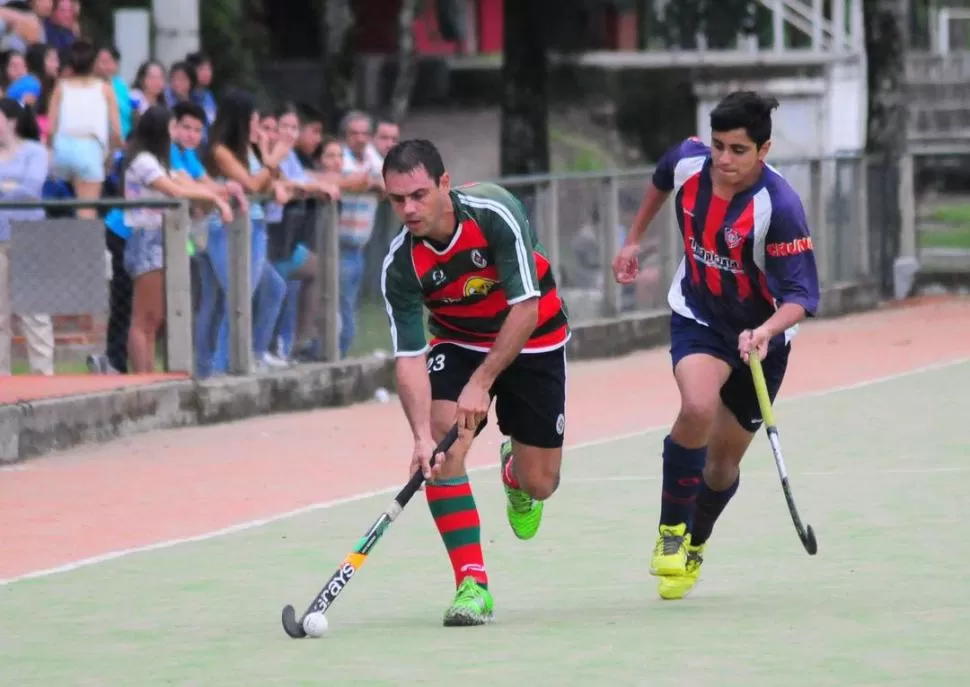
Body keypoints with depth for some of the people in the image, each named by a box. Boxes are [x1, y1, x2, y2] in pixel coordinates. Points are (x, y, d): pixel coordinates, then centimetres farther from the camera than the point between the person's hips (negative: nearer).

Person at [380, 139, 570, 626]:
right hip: (459, 342, 2)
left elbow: (525, 308, -29)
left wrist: (481, 383, -31)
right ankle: (473, 584, -18)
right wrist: (422, 435, -37)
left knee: (538, 484, 0)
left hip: (534, 340, -2)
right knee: (441, 449, -24)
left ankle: (514, 472, 40)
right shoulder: (400, 266, -22)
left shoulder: (495, 214, -31)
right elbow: (409, 356, -23)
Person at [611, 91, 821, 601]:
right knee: (698, 407, -29)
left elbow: (801, 296, -30)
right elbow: (661, 181, 11)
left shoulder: (780, 206, -30)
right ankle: (672, 531, -10)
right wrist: (633, 240, 18)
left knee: (724, 458, 9)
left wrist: (766, 331, -49)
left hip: (760, 334, -1)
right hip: (698, 318, 1)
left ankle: (694, 547, 39)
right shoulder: (688, 162, -17)